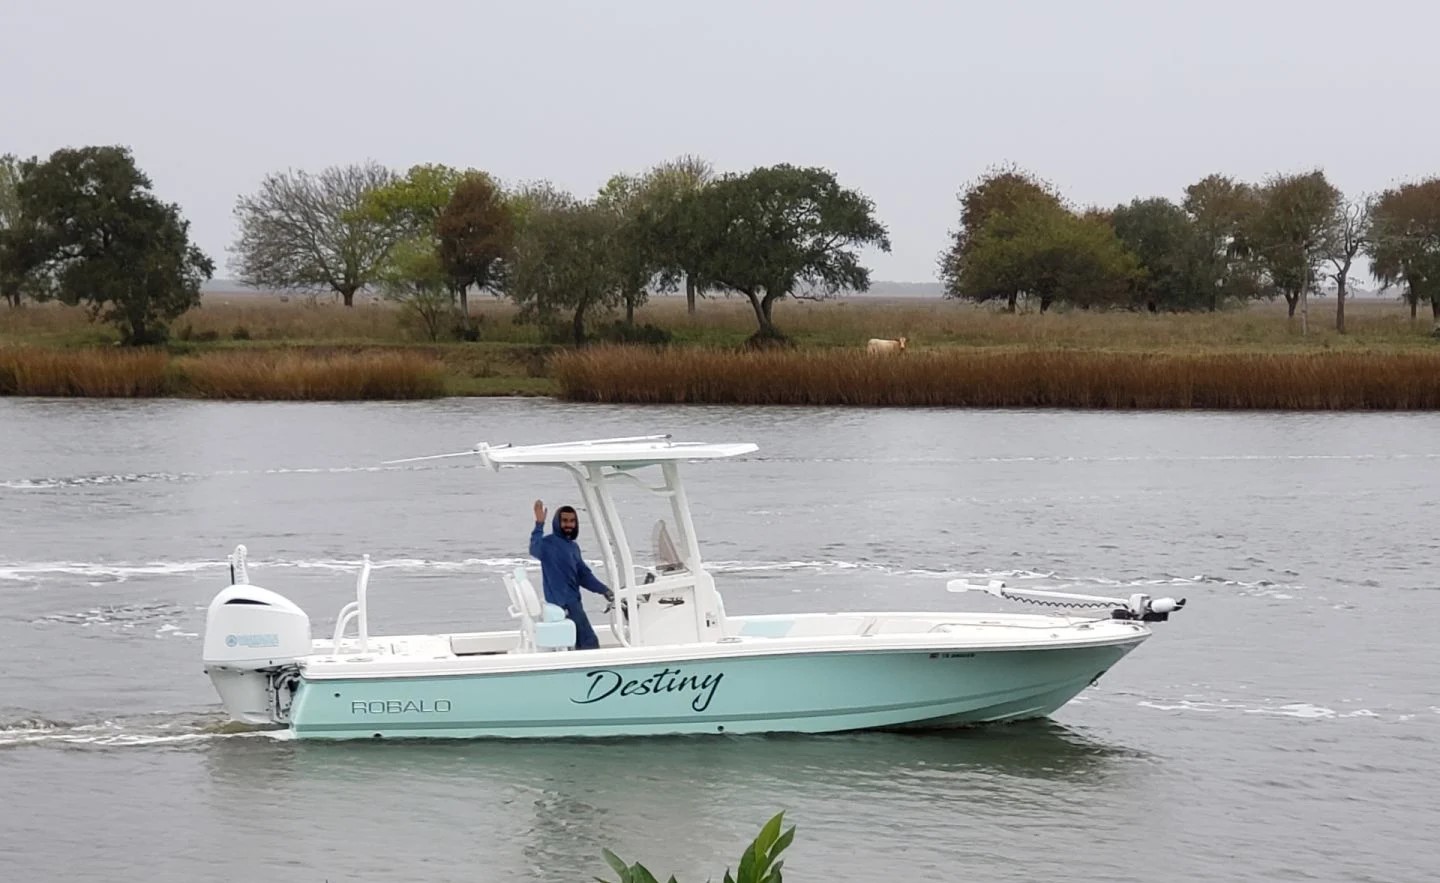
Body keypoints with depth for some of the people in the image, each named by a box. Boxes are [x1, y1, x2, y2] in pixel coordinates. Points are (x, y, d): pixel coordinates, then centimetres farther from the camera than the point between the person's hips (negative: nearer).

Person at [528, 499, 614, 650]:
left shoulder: (573, 547, 17)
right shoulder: (549, 543, -10)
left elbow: (584, 575, 21)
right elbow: (535, 549, -34)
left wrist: (603, 590, 10)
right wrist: (539, 525, -44)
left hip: (573, 602, 9)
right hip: (562, 603, -9)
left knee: (581, 644, 13)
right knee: (590, 643, -10)